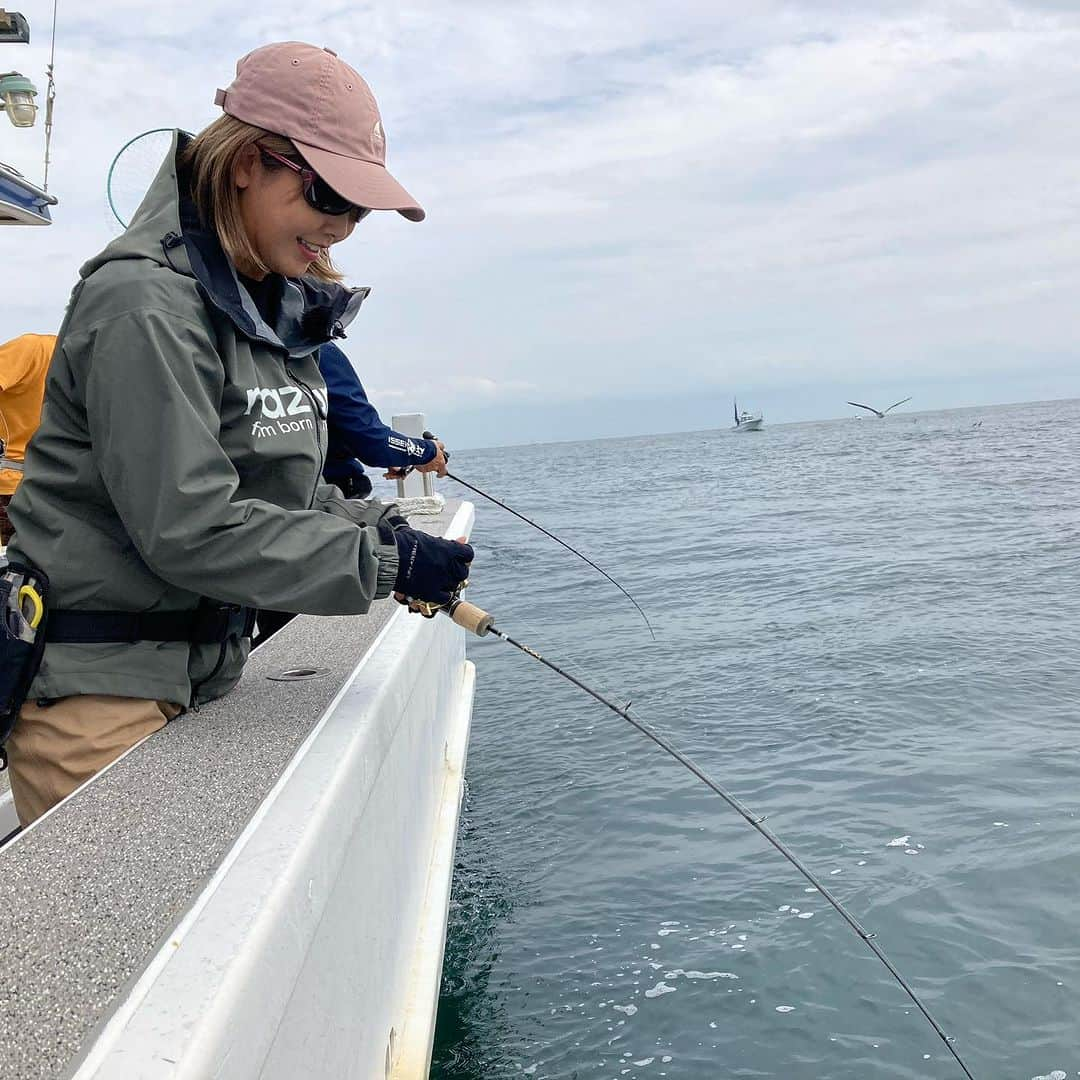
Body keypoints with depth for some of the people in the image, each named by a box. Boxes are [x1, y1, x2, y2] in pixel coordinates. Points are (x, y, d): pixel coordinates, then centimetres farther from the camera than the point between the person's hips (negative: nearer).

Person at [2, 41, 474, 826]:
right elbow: (190, 529, -24)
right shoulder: (147, 305, -18)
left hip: (205, 672, 8)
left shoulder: (280, 309, 10)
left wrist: (382, 529, -4)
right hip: (99, 692, -8)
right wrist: (383, 562, -20)